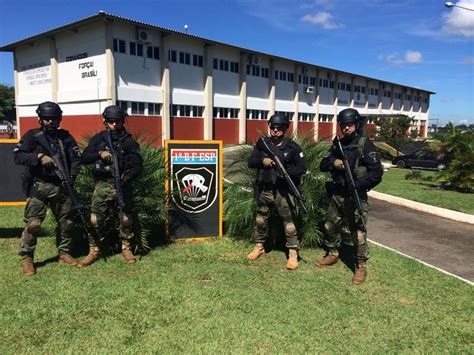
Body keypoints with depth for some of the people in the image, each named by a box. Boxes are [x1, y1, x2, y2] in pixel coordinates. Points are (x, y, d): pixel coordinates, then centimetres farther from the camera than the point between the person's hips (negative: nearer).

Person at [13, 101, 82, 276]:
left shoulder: (66, 137, 9)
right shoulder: (32, 136, 1)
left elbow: (76, 158, 8)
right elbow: (18, 156, -8)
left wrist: (71, 177, -7)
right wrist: (39, 157, -22)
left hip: (61, 186, 4)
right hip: (39, 186, -4)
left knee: (66, 222, 9)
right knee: (33, 223, -8)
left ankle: (64, 253, 24)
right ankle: (26, 258, 6)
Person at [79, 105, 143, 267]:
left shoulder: (129, 141, 2)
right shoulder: (98, 138, 7)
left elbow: (138, 165, -4)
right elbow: (84, 158, 1)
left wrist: (127, 177, -22)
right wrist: (99, 153, -17)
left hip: (122, 186, -1)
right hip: (102, 185, 1)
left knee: (126, 220, 4)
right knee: (95, 220, -1)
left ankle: (126, 248, 21)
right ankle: (94, 250, 14)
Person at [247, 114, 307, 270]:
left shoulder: (292, 147, -5)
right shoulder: (262, 143, 4)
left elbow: (302, 168, -6)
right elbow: (251, 162, 1)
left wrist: (286, 172, -21)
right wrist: (262, 161, -19)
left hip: (284, 191, -4)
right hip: (264, 189, 4)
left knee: (289, 222, -3)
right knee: (260, 219, 16)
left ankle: (293, 253, 8)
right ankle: (259, 247, 35)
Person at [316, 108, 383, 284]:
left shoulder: (365, 144, -8)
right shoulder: (337, 145, 11)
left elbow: (377, 172, -13)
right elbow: (323, 165, 10)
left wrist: (359, 184, -23)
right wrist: (334, 162, -11)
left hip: (355, 196, -6)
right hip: (337, 194, 6)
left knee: (357, 232, -4)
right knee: (331, 226, 17)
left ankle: (361, 266, 9)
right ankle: (333, 254, 37)